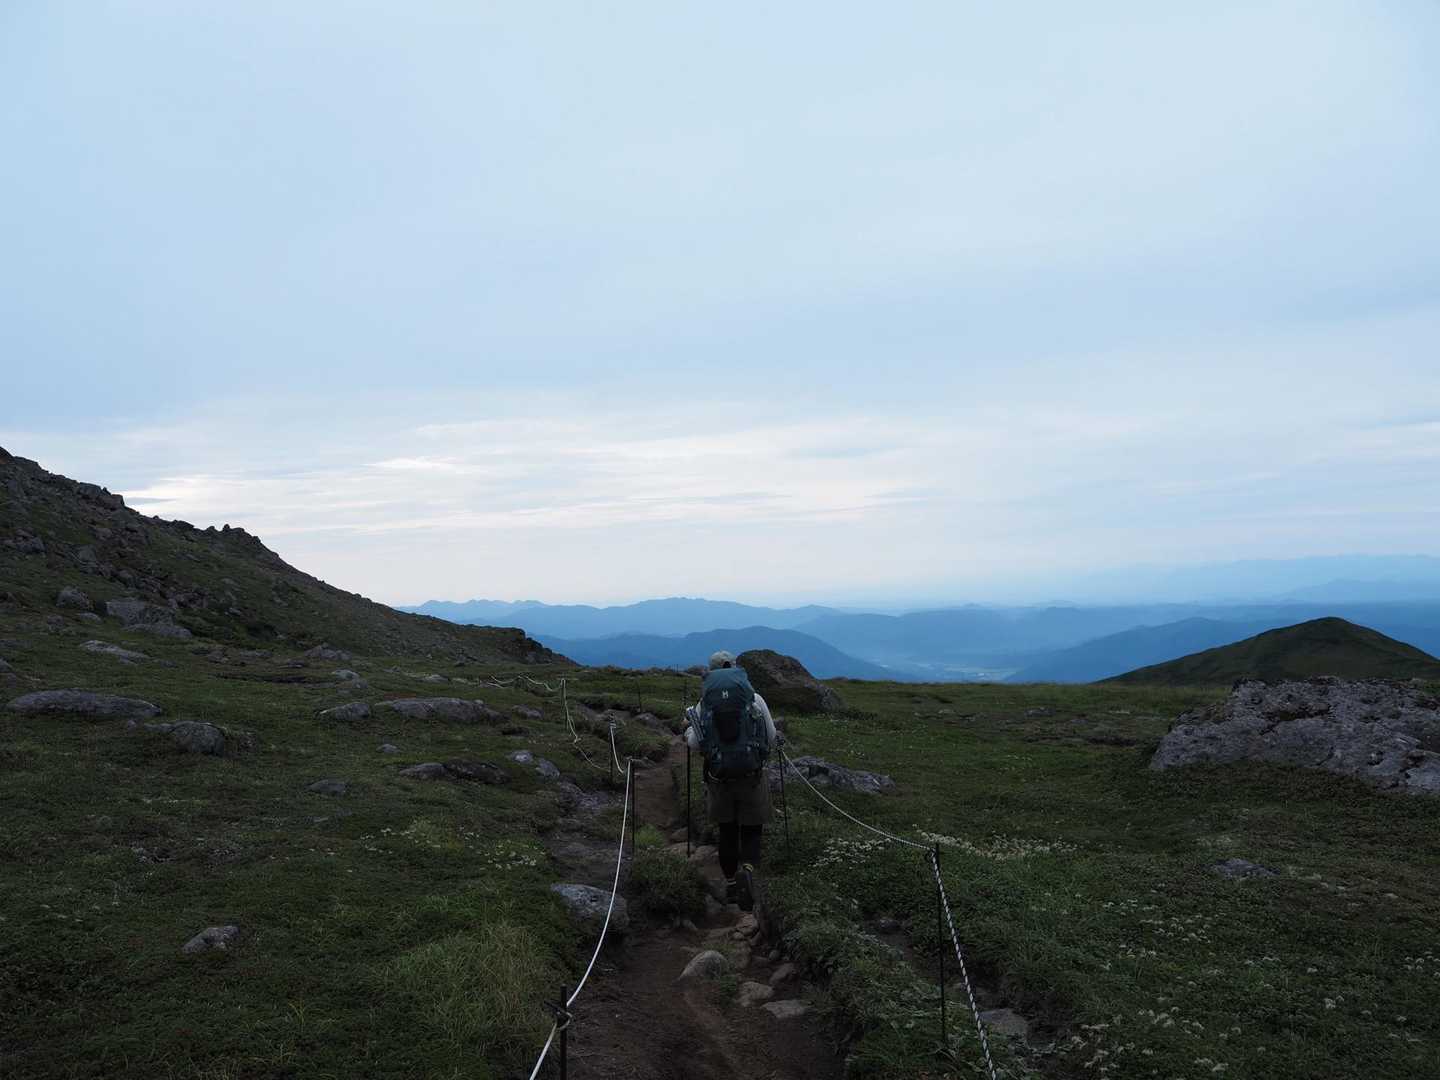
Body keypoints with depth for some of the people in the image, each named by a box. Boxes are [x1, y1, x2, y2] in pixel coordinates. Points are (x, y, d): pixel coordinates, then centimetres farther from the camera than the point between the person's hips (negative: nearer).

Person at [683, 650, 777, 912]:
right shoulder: (755, 699, 1)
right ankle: (747, 870, -19)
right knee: (751, 832, 7)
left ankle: (731, 885, 23)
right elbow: (771, 740, 2)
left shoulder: (704, 703, 1)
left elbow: (695, 744, 0)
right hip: (752, 776, -1)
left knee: (727, 833, 16)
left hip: (719, 778, 1)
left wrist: (688, 732, 21)